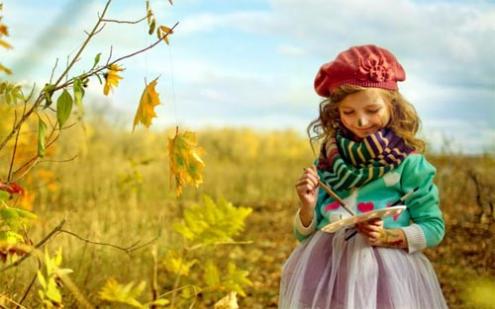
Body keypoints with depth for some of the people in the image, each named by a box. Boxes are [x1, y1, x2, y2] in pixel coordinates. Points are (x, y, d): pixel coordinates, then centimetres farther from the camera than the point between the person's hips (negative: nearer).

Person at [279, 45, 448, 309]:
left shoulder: (407, 161, -5)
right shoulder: (328, 160, 3)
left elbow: (434, 228, -2)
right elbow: (305, 235, 8)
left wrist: (388, 237, -16)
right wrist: (308, 206, -12)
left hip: (385, 272, -2)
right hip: (324, 271, 3)